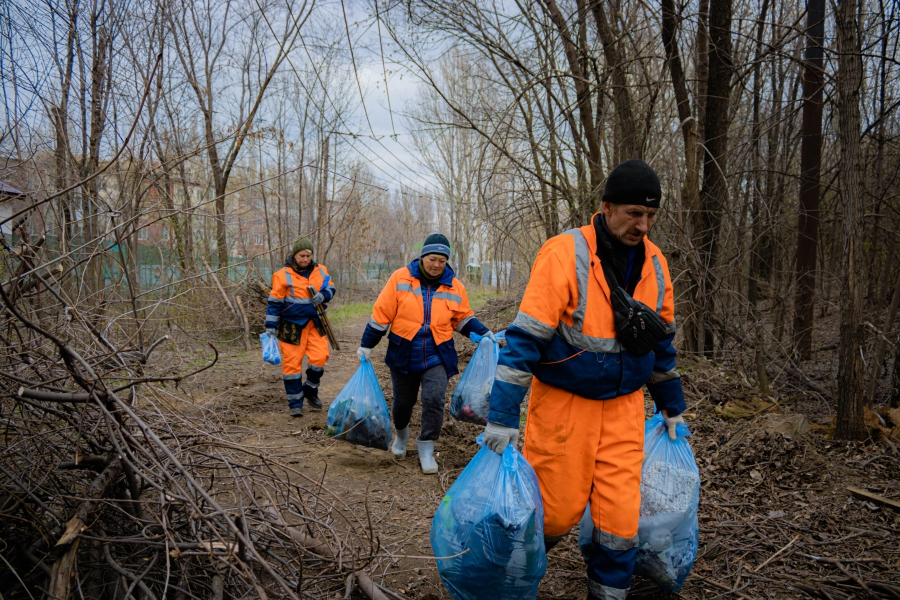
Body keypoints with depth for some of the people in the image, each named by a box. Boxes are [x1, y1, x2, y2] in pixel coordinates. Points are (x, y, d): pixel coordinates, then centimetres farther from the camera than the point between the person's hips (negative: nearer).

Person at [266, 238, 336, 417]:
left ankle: (310, 391, 22)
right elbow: (275, 303, -7)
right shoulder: (283, 275, -10)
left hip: (315, 324, 4)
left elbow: (331, 289, 10)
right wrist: (270, 327, -8)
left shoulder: (321, 271, 2)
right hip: (292, 326, -3)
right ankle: (295, 402, 14)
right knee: (292, 362, 1)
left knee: (320, 356, -4)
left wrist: (322, 296, -14)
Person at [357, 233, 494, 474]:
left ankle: (426, 448, 5)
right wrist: (366, 345, -2)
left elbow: (463, 318, 11)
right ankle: (401, 433, 45)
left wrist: (483, 333, -4)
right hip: (403, 355, 0)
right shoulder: (400, 278, -8)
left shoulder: (455, 287, -1)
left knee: (434, 400, -14)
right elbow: (381, 314, -5)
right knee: (403, 402, 13)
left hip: (436, 357, 1)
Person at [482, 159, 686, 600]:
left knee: (621, 513, 4)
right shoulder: (564, 255, -17)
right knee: (558, 510, 6)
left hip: (623, 405, 5)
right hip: (563, 402, -4)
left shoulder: (654, 264, 2)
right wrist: (502, 417, -20)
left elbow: (661, 339, 15)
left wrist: (671, 406, 21)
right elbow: (525, 339, -19)